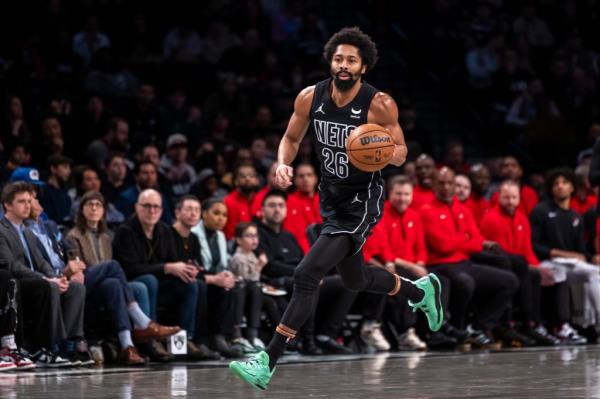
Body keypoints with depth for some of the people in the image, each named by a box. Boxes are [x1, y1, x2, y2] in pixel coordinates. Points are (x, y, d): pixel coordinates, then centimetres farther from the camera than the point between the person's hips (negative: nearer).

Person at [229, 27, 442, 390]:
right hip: (332, 197, 7)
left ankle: (269, 363, -17)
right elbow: (292, 138, 8)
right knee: (356, 280, 25)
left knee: (307, 275, -18)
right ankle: (420, 291, 54)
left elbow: (400, 153, -9)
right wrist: (283, 164, -13)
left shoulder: (379, 105, -19)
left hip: (363, 201, -7)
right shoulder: (310, 98, -7)